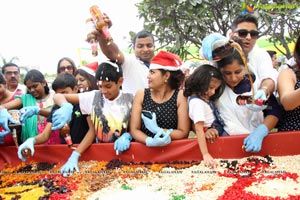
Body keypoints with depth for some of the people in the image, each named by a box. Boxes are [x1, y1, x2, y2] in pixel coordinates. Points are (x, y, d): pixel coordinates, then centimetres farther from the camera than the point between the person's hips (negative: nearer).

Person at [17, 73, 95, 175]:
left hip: (86, 150, -4)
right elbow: (45, 135, 0)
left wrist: (75, 155, -30)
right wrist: (32, 140, -24)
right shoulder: (56, 108, 5)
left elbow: (92, 130, -20)